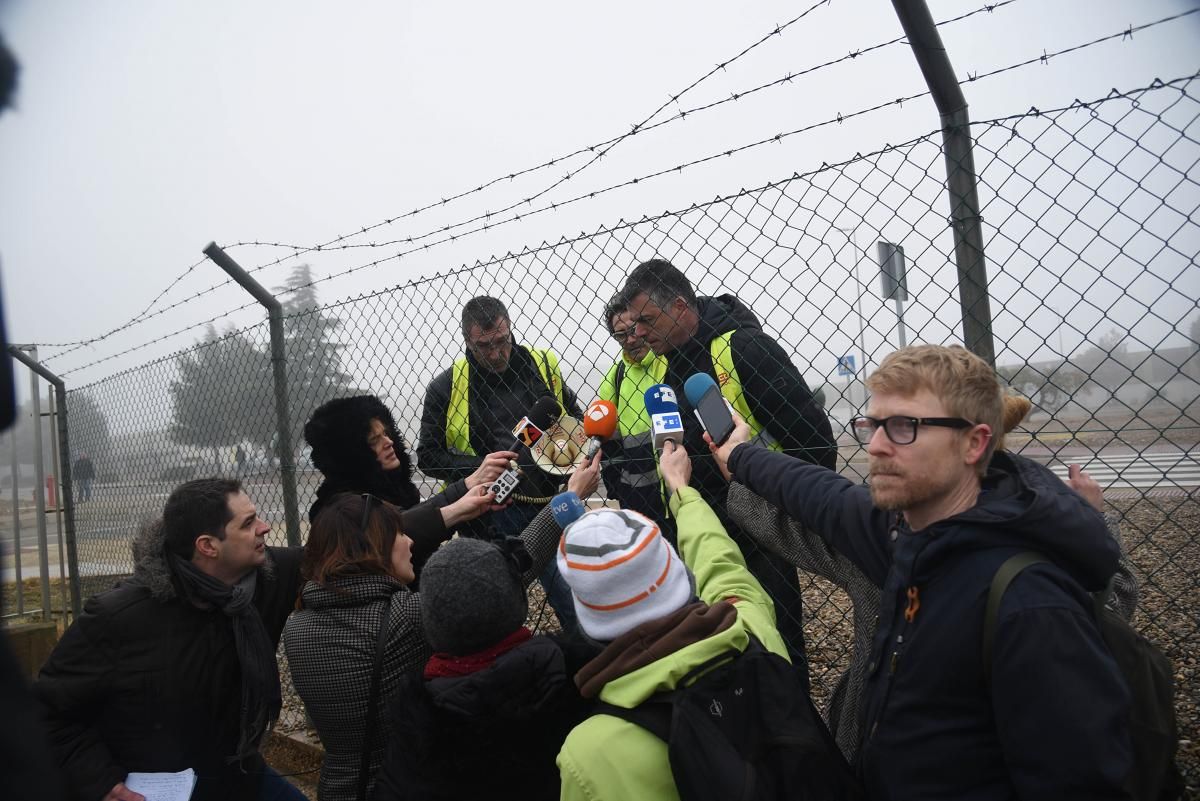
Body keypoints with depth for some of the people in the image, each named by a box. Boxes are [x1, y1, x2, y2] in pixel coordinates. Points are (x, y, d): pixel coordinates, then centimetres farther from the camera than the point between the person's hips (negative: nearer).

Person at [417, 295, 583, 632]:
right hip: (494, 513, -1)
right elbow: (428, 456, 2)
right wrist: (483, 467, -13)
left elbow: (577, 420, 18)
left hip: (549, 505, 2)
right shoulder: (445, 388, -2)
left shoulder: (543, 364, 4)